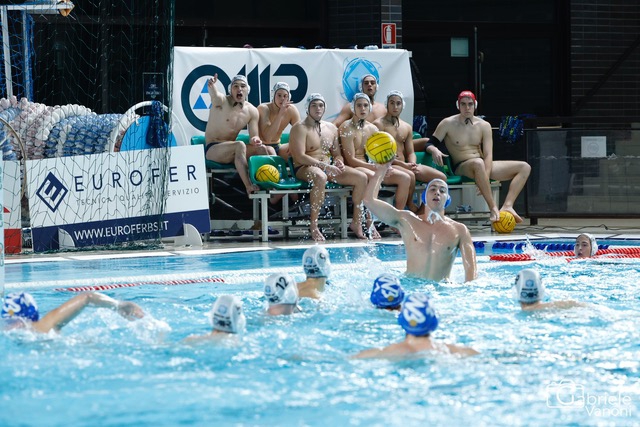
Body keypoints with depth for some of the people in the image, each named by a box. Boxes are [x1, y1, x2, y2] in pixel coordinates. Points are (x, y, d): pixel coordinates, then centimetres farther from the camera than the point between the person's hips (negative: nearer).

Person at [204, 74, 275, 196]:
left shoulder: (252, 111, 6)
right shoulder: (221, 101, -10)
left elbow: (254, 137, 5)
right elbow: (214, 95, -35)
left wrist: (255, 140, -22)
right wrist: (211, 86, -60)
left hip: (233, 151, 6)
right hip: (212, 149, -6)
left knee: (268, 149, -11)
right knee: (240, 145, -36)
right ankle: (249, 187, -45)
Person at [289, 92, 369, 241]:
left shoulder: (331, 128, 17)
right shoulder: (300, 128, -6)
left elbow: (337, 154, 22)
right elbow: (300, 157, -16)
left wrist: (339, 162, -4)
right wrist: (325, 166, -23)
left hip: (328, 167, 7)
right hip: (305, 168, -7)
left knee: (361, 177, -10)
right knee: (321, 177, -43)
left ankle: (357, 222, -4)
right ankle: (313, 226, -36)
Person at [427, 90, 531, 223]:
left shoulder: (484, 126, 6)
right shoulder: (448, 124, 0)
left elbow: (488, 155, -4)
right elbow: (429, 144, 0)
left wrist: (485, 176, -23)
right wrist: (434, 150, -27)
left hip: (483, 166, 5)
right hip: (461, 168, -5)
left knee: (524, 167, -8)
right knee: (478, 163, -43)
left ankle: (507, 206, -28)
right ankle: (493, 208, -41)